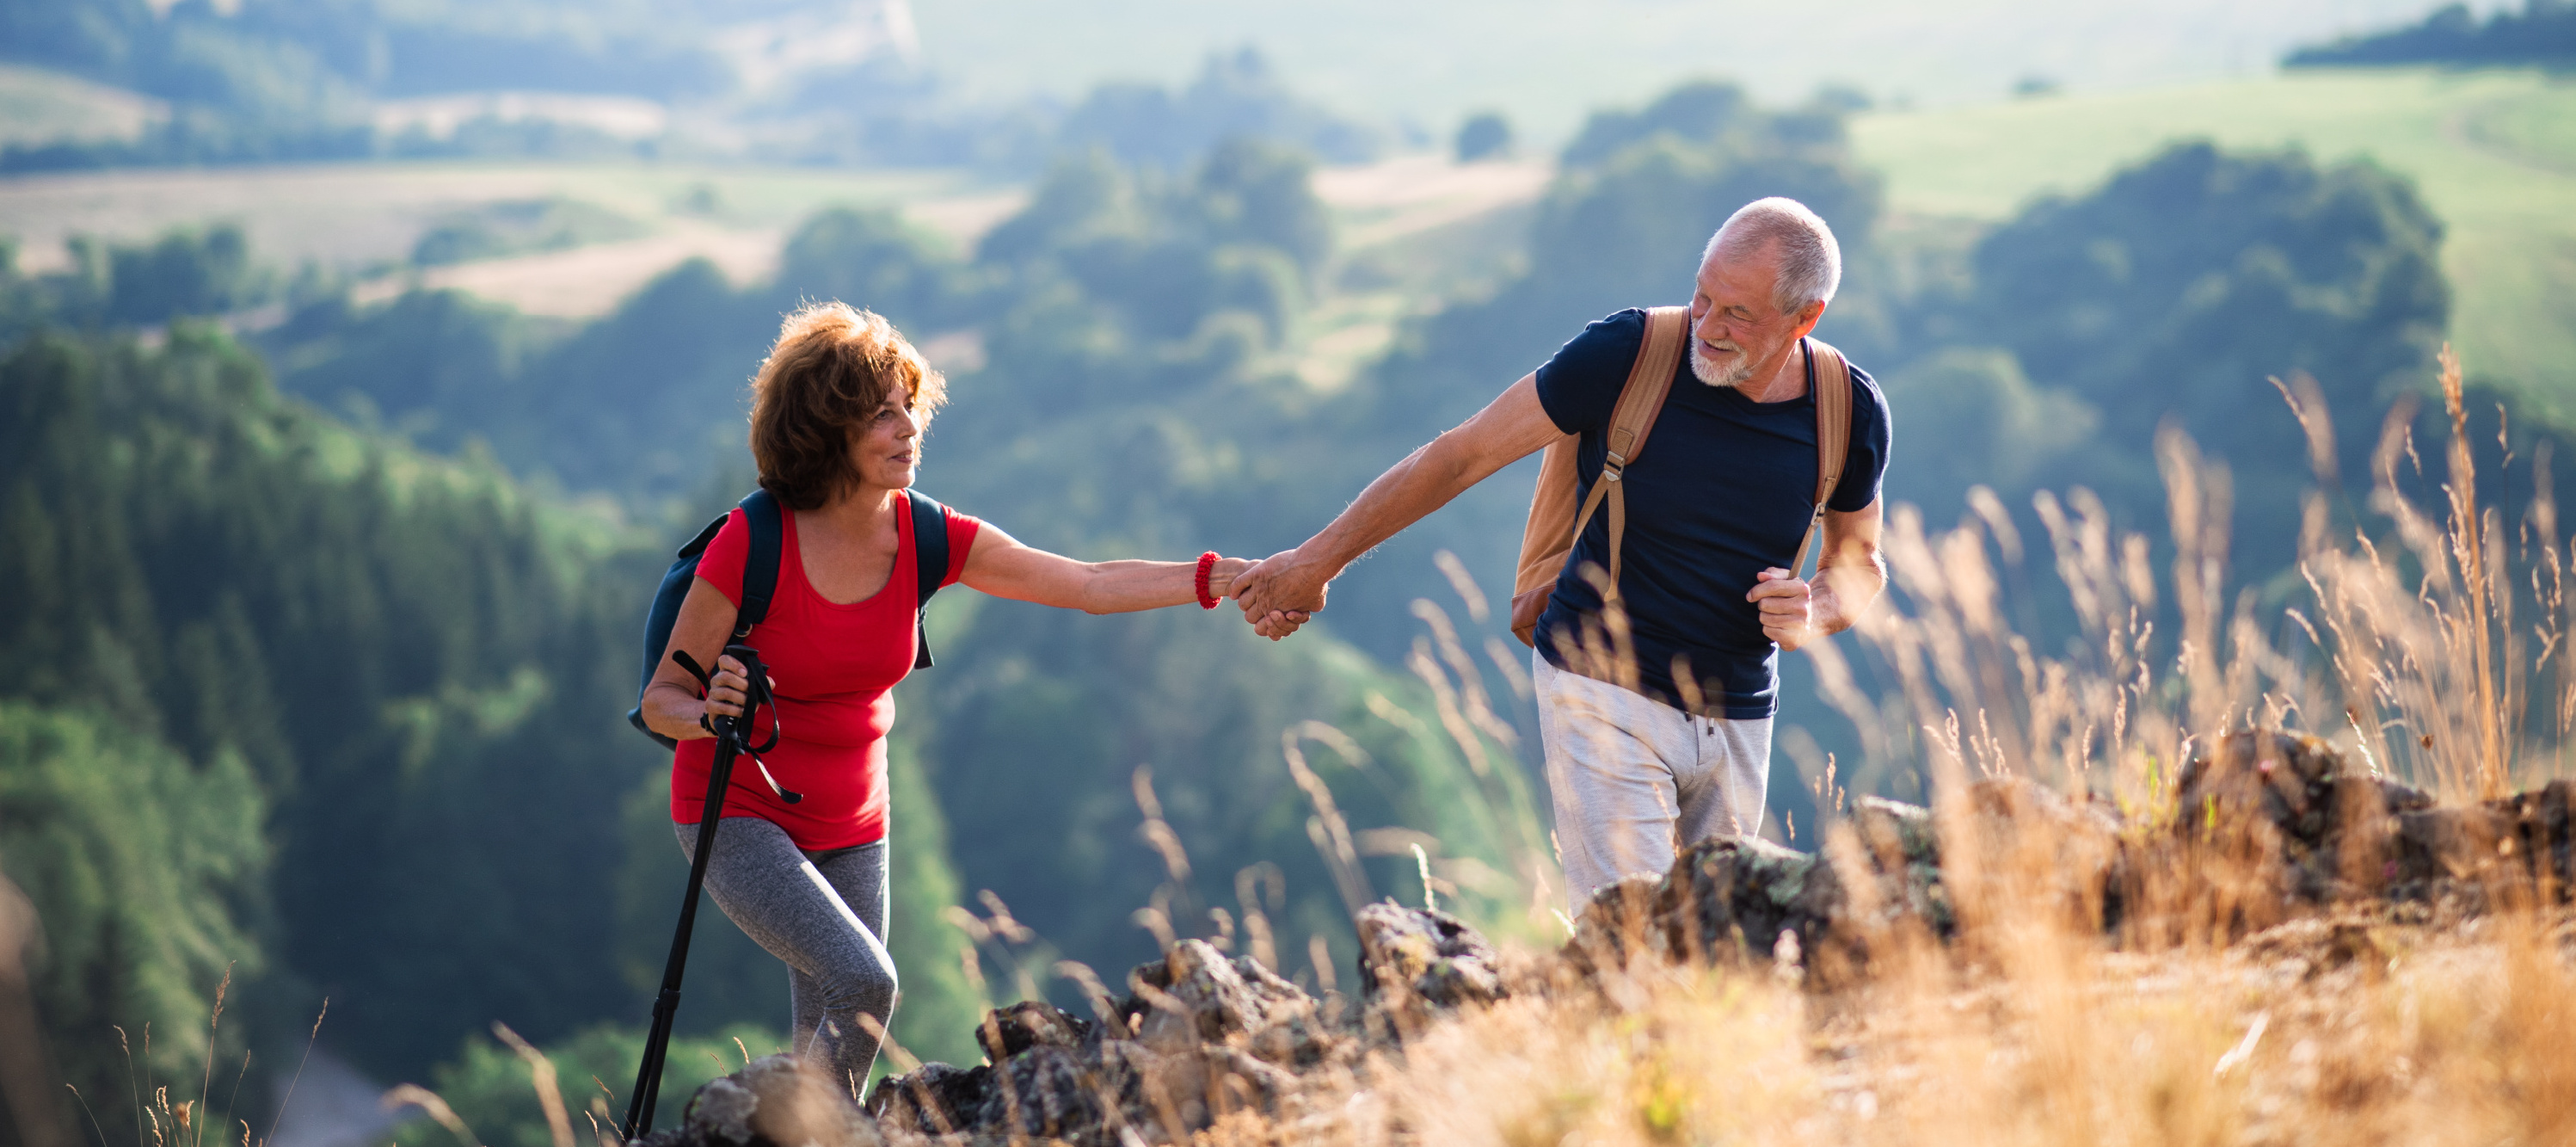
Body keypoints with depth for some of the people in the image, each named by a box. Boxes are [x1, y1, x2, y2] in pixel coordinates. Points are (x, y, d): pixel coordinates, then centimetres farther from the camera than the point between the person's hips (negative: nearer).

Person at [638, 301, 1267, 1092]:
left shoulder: (925, 538, -8)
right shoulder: (753, 545, -21)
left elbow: (1090, 586, -6)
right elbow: (662, 699, -13)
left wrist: (1228, 578, -15)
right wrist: (712, 713, -36)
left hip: (849, 828, 5)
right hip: (739, 819, -5)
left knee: (830, 1061, 7)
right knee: (864, 982, -25)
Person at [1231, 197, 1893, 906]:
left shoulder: (1851, 411, -6)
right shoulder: (1628, 354, -16)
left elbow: (1860, 562, 13)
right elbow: (1465, 455, -7)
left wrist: (1814, 615, -12)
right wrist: (1320, 558, -1)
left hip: (1737, 723, 4)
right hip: (1605, 694, -4)